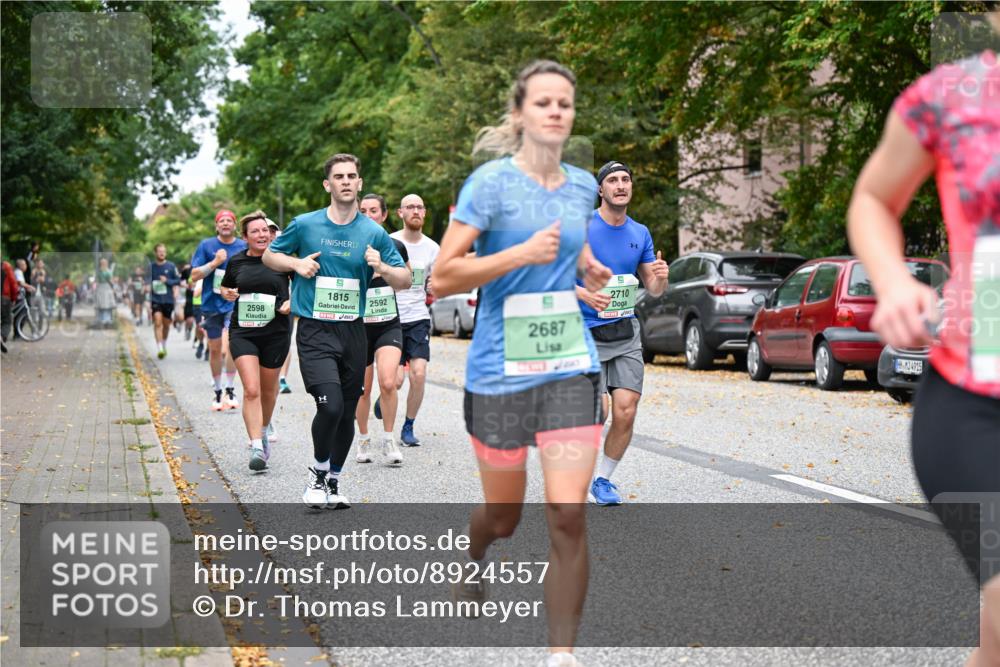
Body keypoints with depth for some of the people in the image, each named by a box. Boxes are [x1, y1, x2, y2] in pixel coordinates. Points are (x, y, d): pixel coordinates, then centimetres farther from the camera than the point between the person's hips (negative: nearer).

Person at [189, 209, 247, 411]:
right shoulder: (206, 246, 2)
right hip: (212, 304, 1)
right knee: (215, 349, 9)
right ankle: (218, 393, 23)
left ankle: (230, 390, -9)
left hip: (235, 304, -1)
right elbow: (195, 275, -3)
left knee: (230, 344, -20)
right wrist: (215, 262, -14)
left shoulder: (244, 247, 5)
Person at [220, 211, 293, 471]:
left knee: (268, 389, 14)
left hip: (276, 332, 0)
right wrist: (228, 294, -2)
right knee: (251, 390, -14)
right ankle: (257, 447, -16)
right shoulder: (236, 261, 4)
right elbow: (224, 288, 21)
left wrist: (292, 302, -10)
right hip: (242, 332, 0)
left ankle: (263, 431, 42)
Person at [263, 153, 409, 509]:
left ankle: (334, 480, 28)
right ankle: (318, 473, 6)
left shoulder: (374, 233, 3)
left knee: (347, 415, 8)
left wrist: (382, 267, -14)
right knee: (330, 405, -19)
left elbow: (404, 280, 7)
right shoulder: (305, 225, 0)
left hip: (353, 332, 3)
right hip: (314, 331, -3)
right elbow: (270, 256, 14)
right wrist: (296, 263, -6)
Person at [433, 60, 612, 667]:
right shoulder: (490, 182, -8)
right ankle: (475, 560, 49)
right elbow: (442, 278, -13)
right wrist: (522, 253, -22)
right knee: (503, 514, 12)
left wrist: (588, 269, 7)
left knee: (568, 515, -10)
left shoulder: (583, 185, 7)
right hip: (501, 370, -3)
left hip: (571, 366, 3)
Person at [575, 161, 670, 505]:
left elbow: (653, 290, 15)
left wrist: (660, 277, -9)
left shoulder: (640, 233, 9)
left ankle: (602, 479, 17)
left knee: (625, 413, -5)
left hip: (626, 333, 4)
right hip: (587, 333, -4)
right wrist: (585, 294, -23)